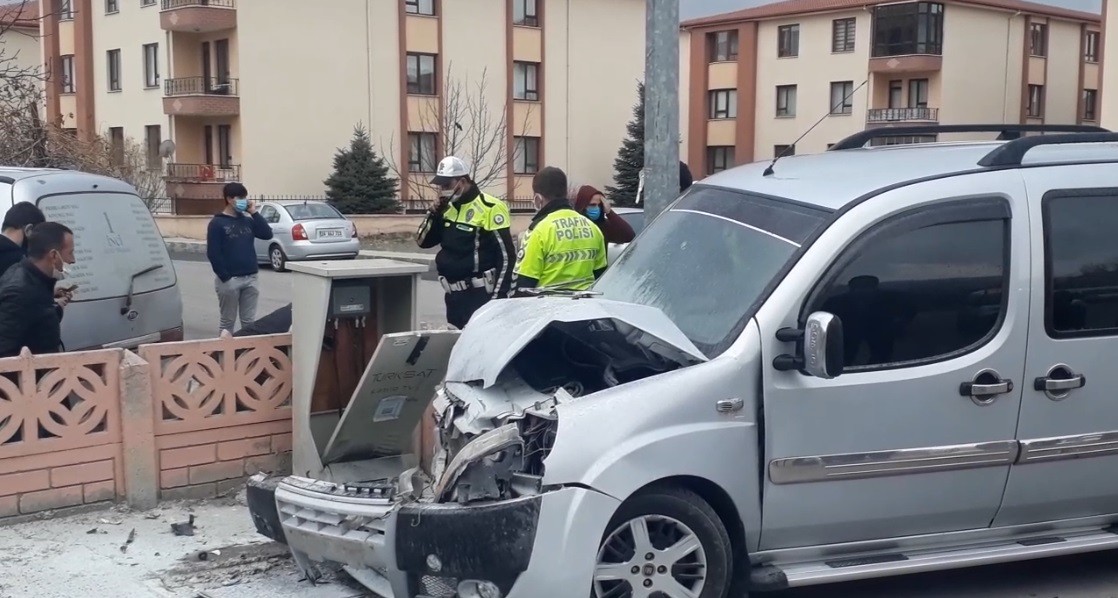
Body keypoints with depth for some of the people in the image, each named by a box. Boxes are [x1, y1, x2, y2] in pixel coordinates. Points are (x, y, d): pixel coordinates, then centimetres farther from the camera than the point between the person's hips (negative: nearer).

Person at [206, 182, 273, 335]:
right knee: (227, 321, 4)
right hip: (229, 280, -5)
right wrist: (225, 277, -16)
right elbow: (212, 253, -11)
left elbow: (267, 234, 1)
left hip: (250, 278, 5)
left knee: (249, 321, 9)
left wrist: (254, 213, -2)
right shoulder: (217, 223, -5)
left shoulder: (247, 220, 13)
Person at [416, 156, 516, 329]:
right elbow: (423, 241, 13)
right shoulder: (448, 208, 11)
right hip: (454, 294, 8)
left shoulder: (489, 208, -14)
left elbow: (506, 256, -14)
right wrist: (435, 213, -3)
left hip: (480, 295, -8)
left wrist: (497, 297, -17)